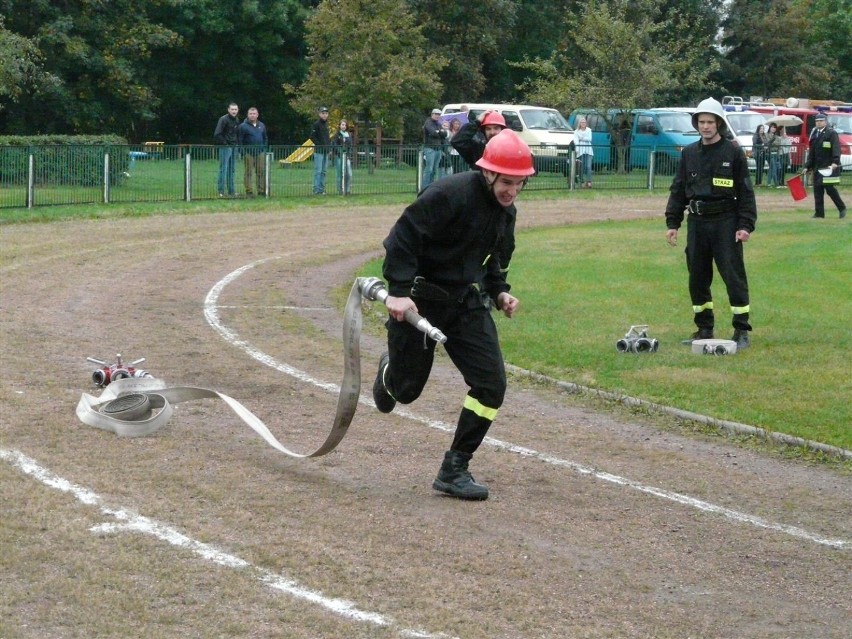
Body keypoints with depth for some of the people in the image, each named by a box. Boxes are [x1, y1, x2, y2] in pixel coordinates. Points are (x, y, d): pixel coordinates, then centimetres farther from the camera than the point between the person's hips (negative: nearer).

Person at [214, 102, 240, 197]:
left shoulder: (237, 120, 13)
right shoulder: (223, 119, -11)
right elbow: (217, 134, -16)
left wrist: (236, 143, 11)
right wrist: (224, 143, -15)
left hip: (234, 147, 8)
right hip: (225, 147, -8)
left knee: (232, 169, 11)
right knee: (223, 168, -8)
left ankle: (231, 190, 17)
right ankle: (221, 190, -5)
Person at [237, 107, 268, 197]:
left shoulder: (261, 125, 14)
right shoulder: (243, 126, -3)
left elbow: (265, 138, 23)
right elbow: (239, 140, -2)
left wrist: (265, 149, 12)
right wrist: (243, 151, -9)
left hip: (260, 153, 5)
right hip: (249, 153, -5)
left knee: (261, 172, 4)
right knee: (249, 173, -2)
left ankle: (261, 191, 10)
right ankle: (249, 191, 1)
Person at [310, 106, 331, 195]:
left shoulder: (326, 124, 15)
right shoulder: (316, 124, -8)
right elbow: (312, 137, -12)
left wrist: (329, 143, 9)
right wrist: (319, 145, -15)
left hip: (326, 151, 8)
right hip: (319, 151, -8)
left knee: (323, 171, 10)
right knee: (318, 171, -8)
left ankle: (322, 189, 14)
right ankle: (317, 190, -7)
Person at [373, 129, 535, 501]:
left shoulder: (506, 212, 3)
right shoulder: (449, 195, -23)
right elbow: (402, 237, -24)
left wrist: (499, 292, 4)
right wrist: (399, 290, -31)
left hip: (467, 303, 6)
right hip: (419, 301, -6)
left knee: (491, 384, -8)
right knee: (407, 389, 8)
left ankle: (454, 470, 2)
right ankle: (389, 372, 49)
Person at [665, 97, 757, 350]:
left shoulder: (733, 152, -2)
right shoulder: (689, 153, 10)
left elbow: (745, 191, -3)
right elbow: (678, 189, 15)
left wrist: (746, 225, -10)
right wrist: (672, 222, 8)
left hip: (726, 222, -5)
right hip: (696, 222, 5)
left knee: (734, 277, -6)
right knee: (697, 278, 9)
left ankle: (741, 331, 0)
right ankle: (704, 329, 19)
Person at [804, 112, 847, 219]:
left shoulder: (831, 133, -5)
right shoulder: (814, 134, 15)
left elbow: (836, 149, -16)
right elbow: (811, 153, 19)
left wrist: (835, 162, -29)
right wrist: (807, 166, 14)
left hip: (829, 166, -7)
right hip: (817, 168, 7)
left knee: (830, 189, -8)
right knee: (817, 190, 4)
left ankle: (842, 208, 9)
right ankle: (819, 213, 8)